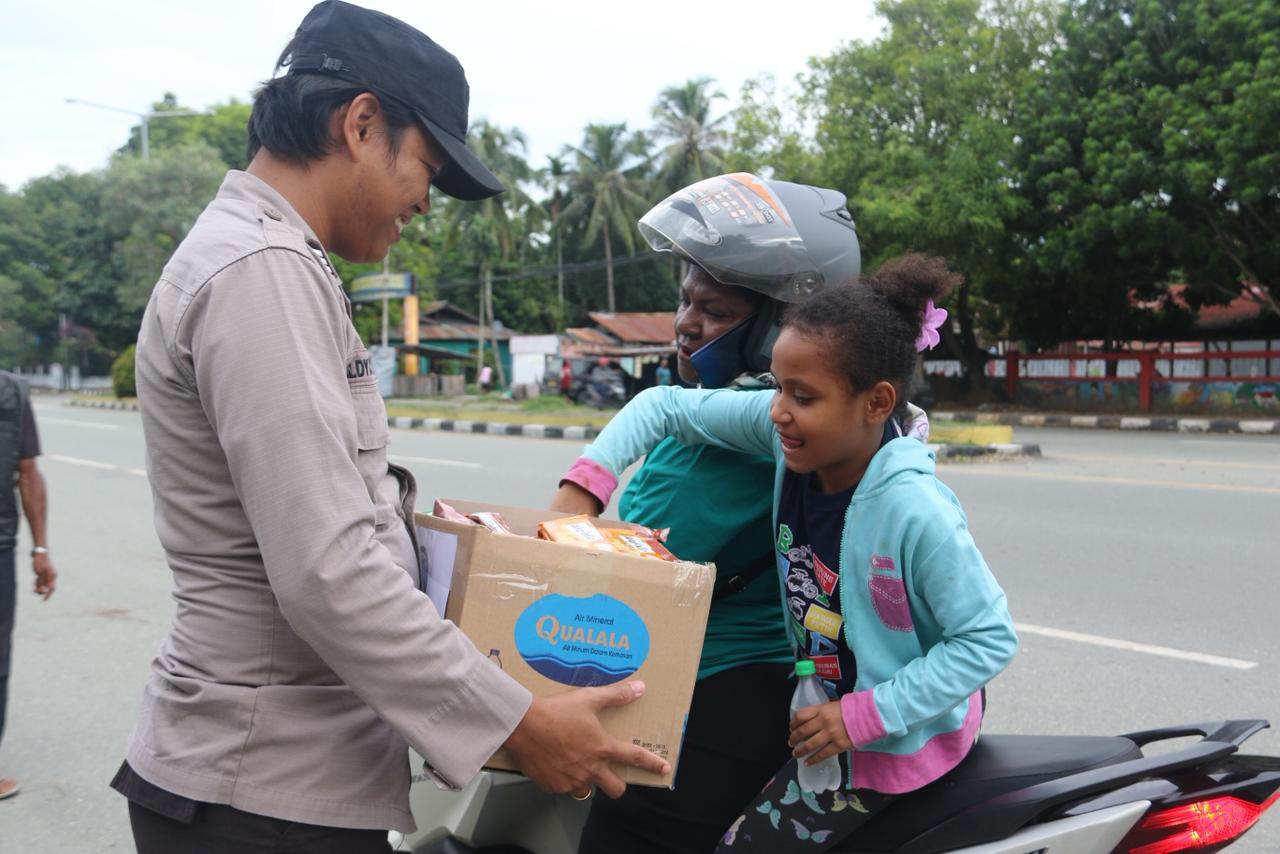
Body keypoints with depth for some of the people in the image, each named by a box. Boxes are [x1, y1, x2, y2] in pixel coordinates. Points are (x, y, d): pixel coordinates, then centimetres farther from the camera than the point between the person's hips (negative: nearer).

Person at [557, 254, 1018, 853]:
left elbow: (991, 638, -23)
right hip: (818, 693, 7)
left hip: (897, 737, -6)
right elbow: (667, 406, -8)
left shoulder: (914, 512, -32)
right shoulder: (784, 431, -15)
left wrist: (863, 716, -25)